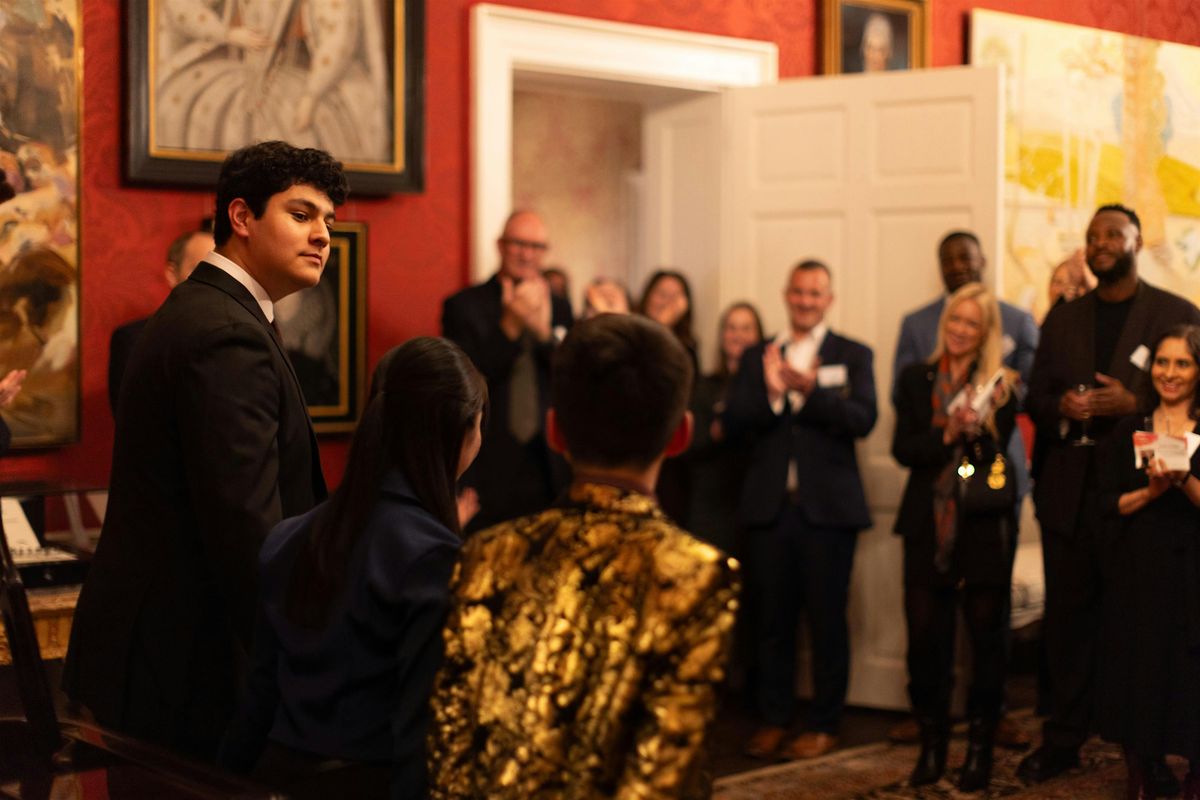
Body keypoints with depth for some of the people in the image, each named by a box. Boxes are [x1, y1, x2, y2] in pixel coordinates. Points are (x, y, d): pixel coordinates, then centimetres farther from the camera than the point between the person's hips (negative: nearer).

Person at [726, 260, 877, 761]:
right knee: (770, 619, 7)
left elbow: (863, 420, -10)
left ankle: (824, 726, 11)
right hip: (769, 507, 2)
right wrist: (770, 394, -18)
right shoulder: (757, 357, 12)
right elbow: (733, 424, 0)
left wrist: (810, 391, -24)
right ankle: (772, 720, 18)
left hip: (827, 507, -2)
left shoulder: (852, 356, 5)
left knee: (827, 619, 1)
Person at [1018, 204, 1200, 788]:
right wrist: (1061, 408, -6)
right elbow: (1035, 398, 16)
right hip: (1069, 495, 4)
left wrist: (1135, 405, -16)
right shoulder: (1062, 319, 15)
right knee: (1068, 620, 8)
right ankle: (1063, 740, 18)